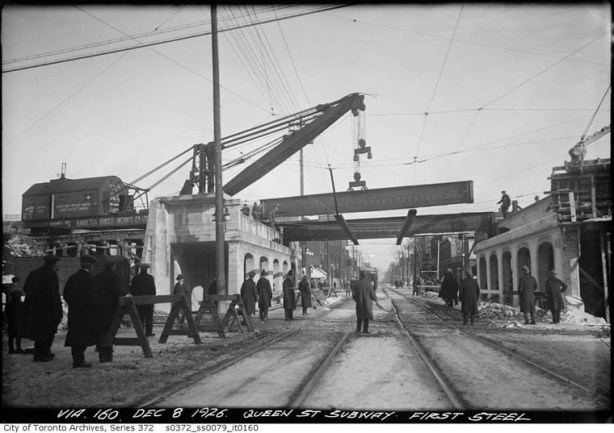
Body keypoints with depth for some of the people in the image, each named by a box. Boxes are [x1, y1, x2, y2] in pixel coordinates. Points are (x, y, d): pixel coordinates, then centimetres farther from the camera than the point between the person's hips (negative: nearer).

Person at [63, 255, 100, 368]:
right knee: (84, 337, -1)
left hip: (73, 312, 8)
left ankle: (77, 360, 21)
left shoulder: (73, 277, 8)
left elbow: (65, 295, 12)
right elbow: (91, 297, -19)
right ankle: (79, 360, -2)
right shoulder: (88, 278, -16)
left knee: (75, 336, 13)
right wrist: (96, 309, -7)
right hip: (85, 313, -8)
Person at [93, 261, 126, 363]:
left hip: (98, 307, 4)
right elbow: (118, 291, -15)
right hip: (110, 306, -4)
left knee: (100, 330, 10)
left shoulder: (96, 277, 10)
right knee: (109, 331, 2)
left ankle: (101, 355, 10)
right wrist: (126, 291, 4)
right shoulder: (114, 276, -6)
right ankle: (108, 355, 0)